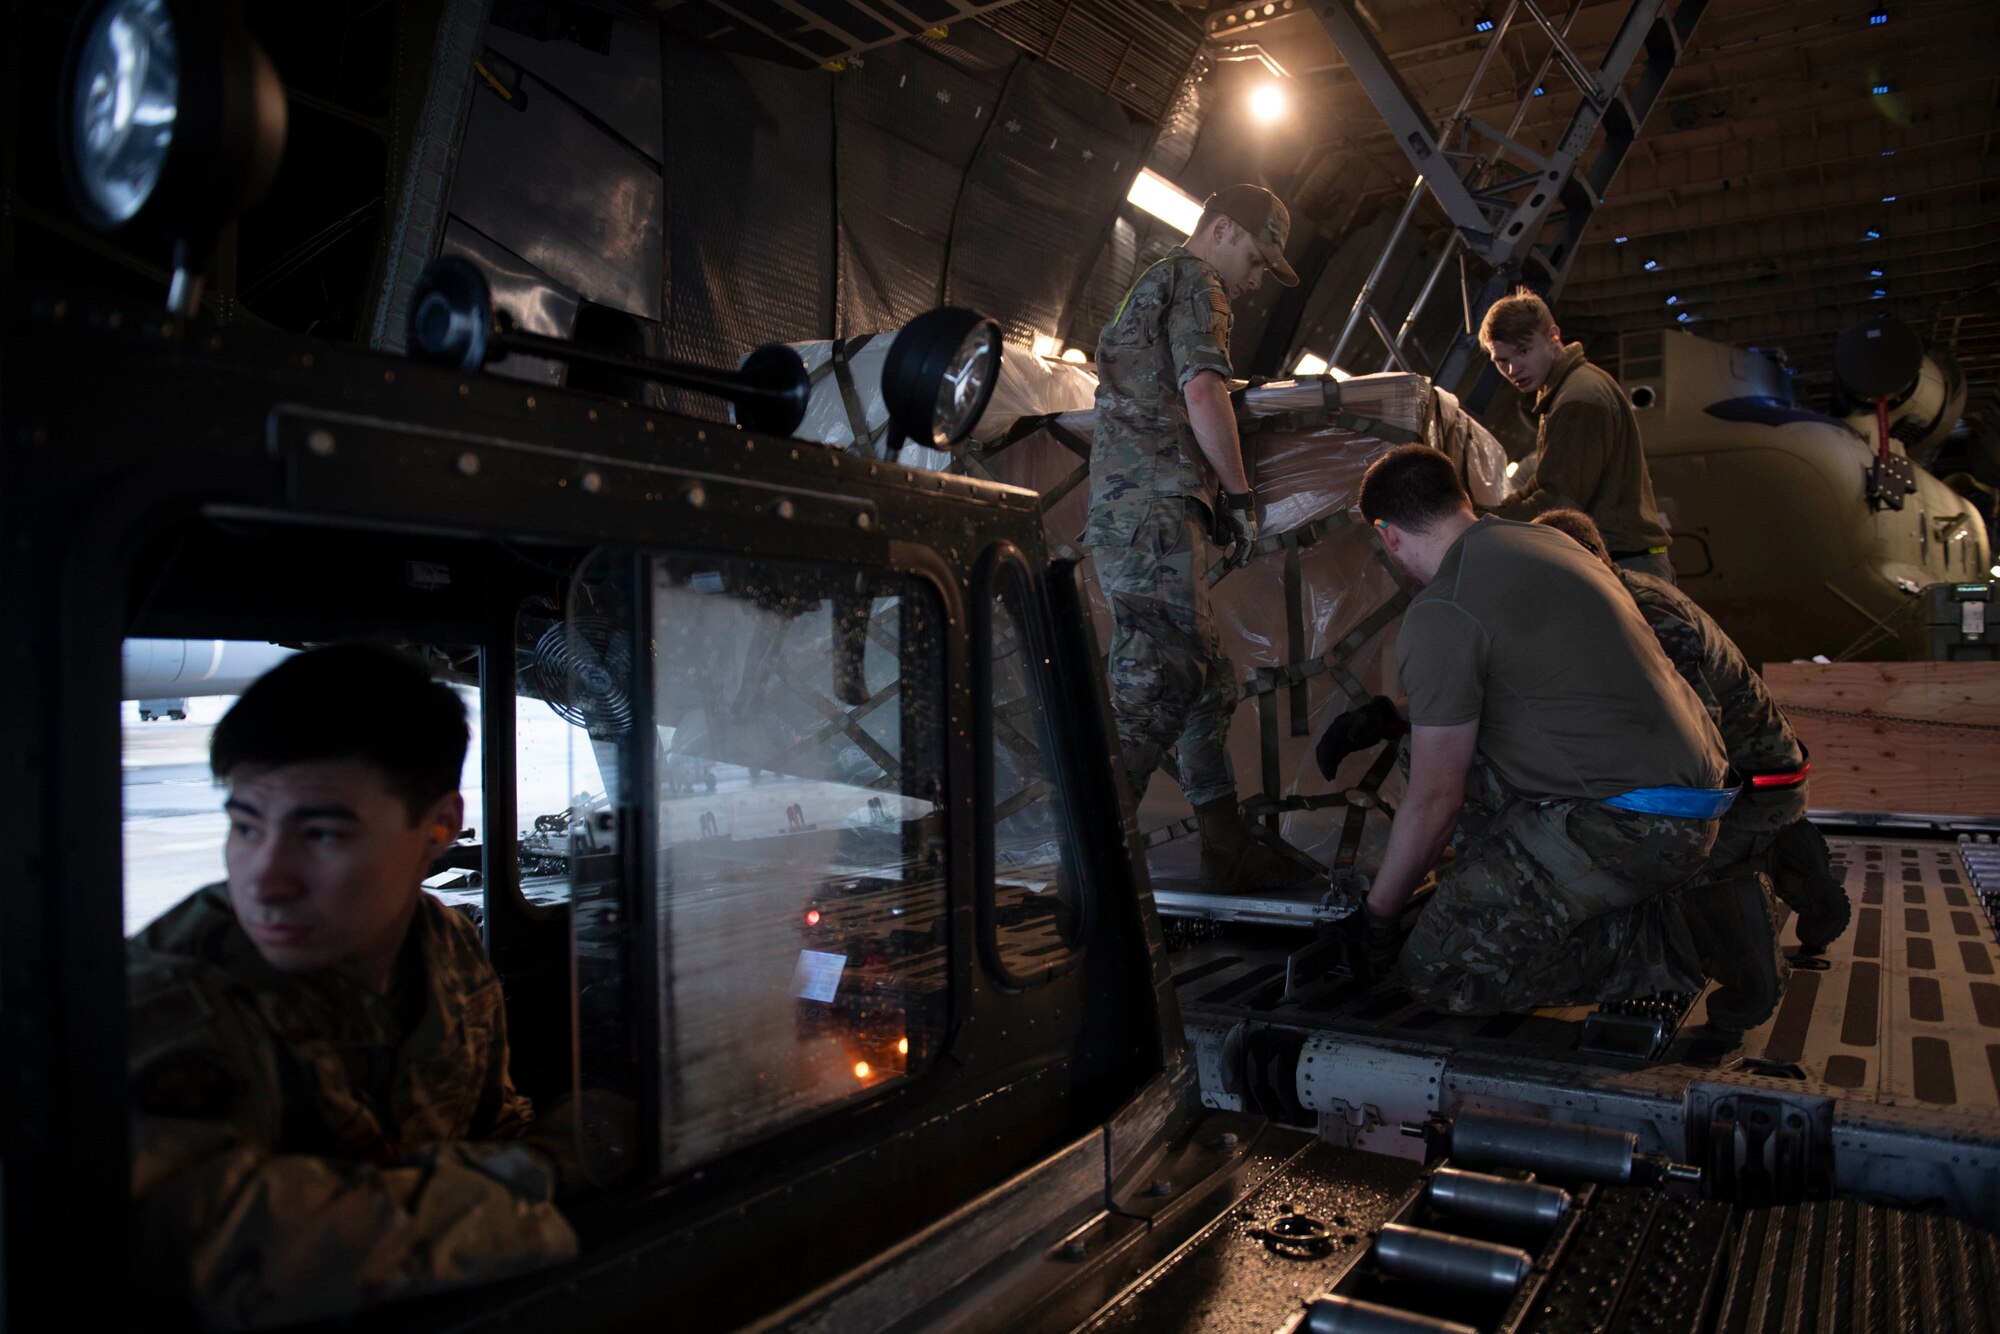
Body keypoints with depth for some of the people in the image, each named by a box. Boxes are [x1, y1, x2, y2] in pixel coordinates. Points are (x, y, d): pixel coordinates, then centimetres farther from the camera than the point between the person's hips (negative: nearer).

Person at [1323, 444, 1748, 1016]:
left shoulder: (1440, 617, -15)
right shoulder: (1542, 538, 13)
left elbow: (1434, 799, -10)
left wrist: (1376, 914, 4)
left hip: (1632, 828, -10)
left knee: (1438, 973, -7)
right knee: (1450, 745, 17)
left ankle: (1657, 942, -2)